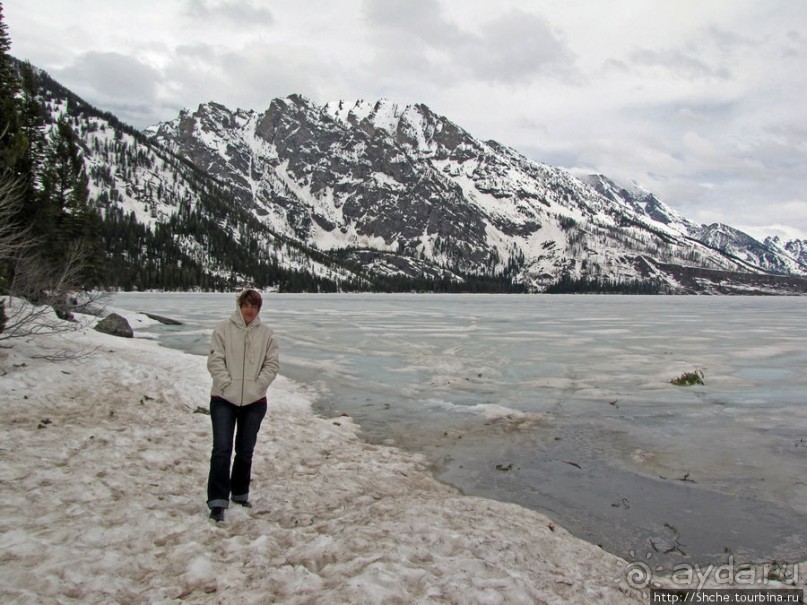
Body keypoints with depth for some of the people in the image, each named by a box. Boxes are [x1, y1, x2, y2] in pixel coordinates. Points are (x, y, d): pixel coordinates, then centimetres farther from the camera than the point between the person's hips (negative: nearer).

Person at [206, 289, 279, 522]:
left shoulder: (266, 333, 3)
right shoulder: (224, 329, -2)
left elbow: (272, 364, 3)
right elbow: (215, 360, -5)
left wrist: (258, 385, -8)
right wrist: (227, 384, -13)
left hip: (255, 401, 3)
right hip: (224, 399, -2)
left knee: (245, 451, 15)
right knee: (222, 449, -8)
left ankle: (240, 494, 32)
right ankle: (217, 501, -1)